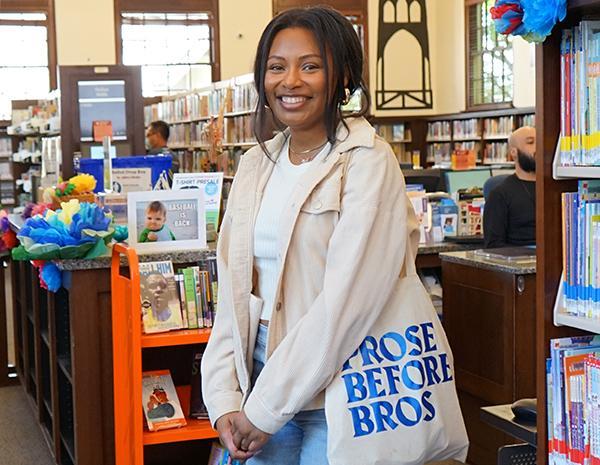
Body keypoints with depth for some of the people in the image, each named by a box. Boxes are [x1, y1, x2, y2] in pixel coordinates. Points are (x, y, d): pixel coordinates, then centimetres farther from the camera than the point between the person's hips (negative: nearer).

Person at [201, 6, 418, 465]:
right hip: (262, 380, 5)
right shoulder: (256, 164, 7)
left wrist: (266, 408, -16)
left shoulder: (368, 162, -11)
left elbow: (345, 302, -18)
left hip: (334, 391, -5)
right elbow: (234, 292, 7)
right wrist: (224, 399, -2)